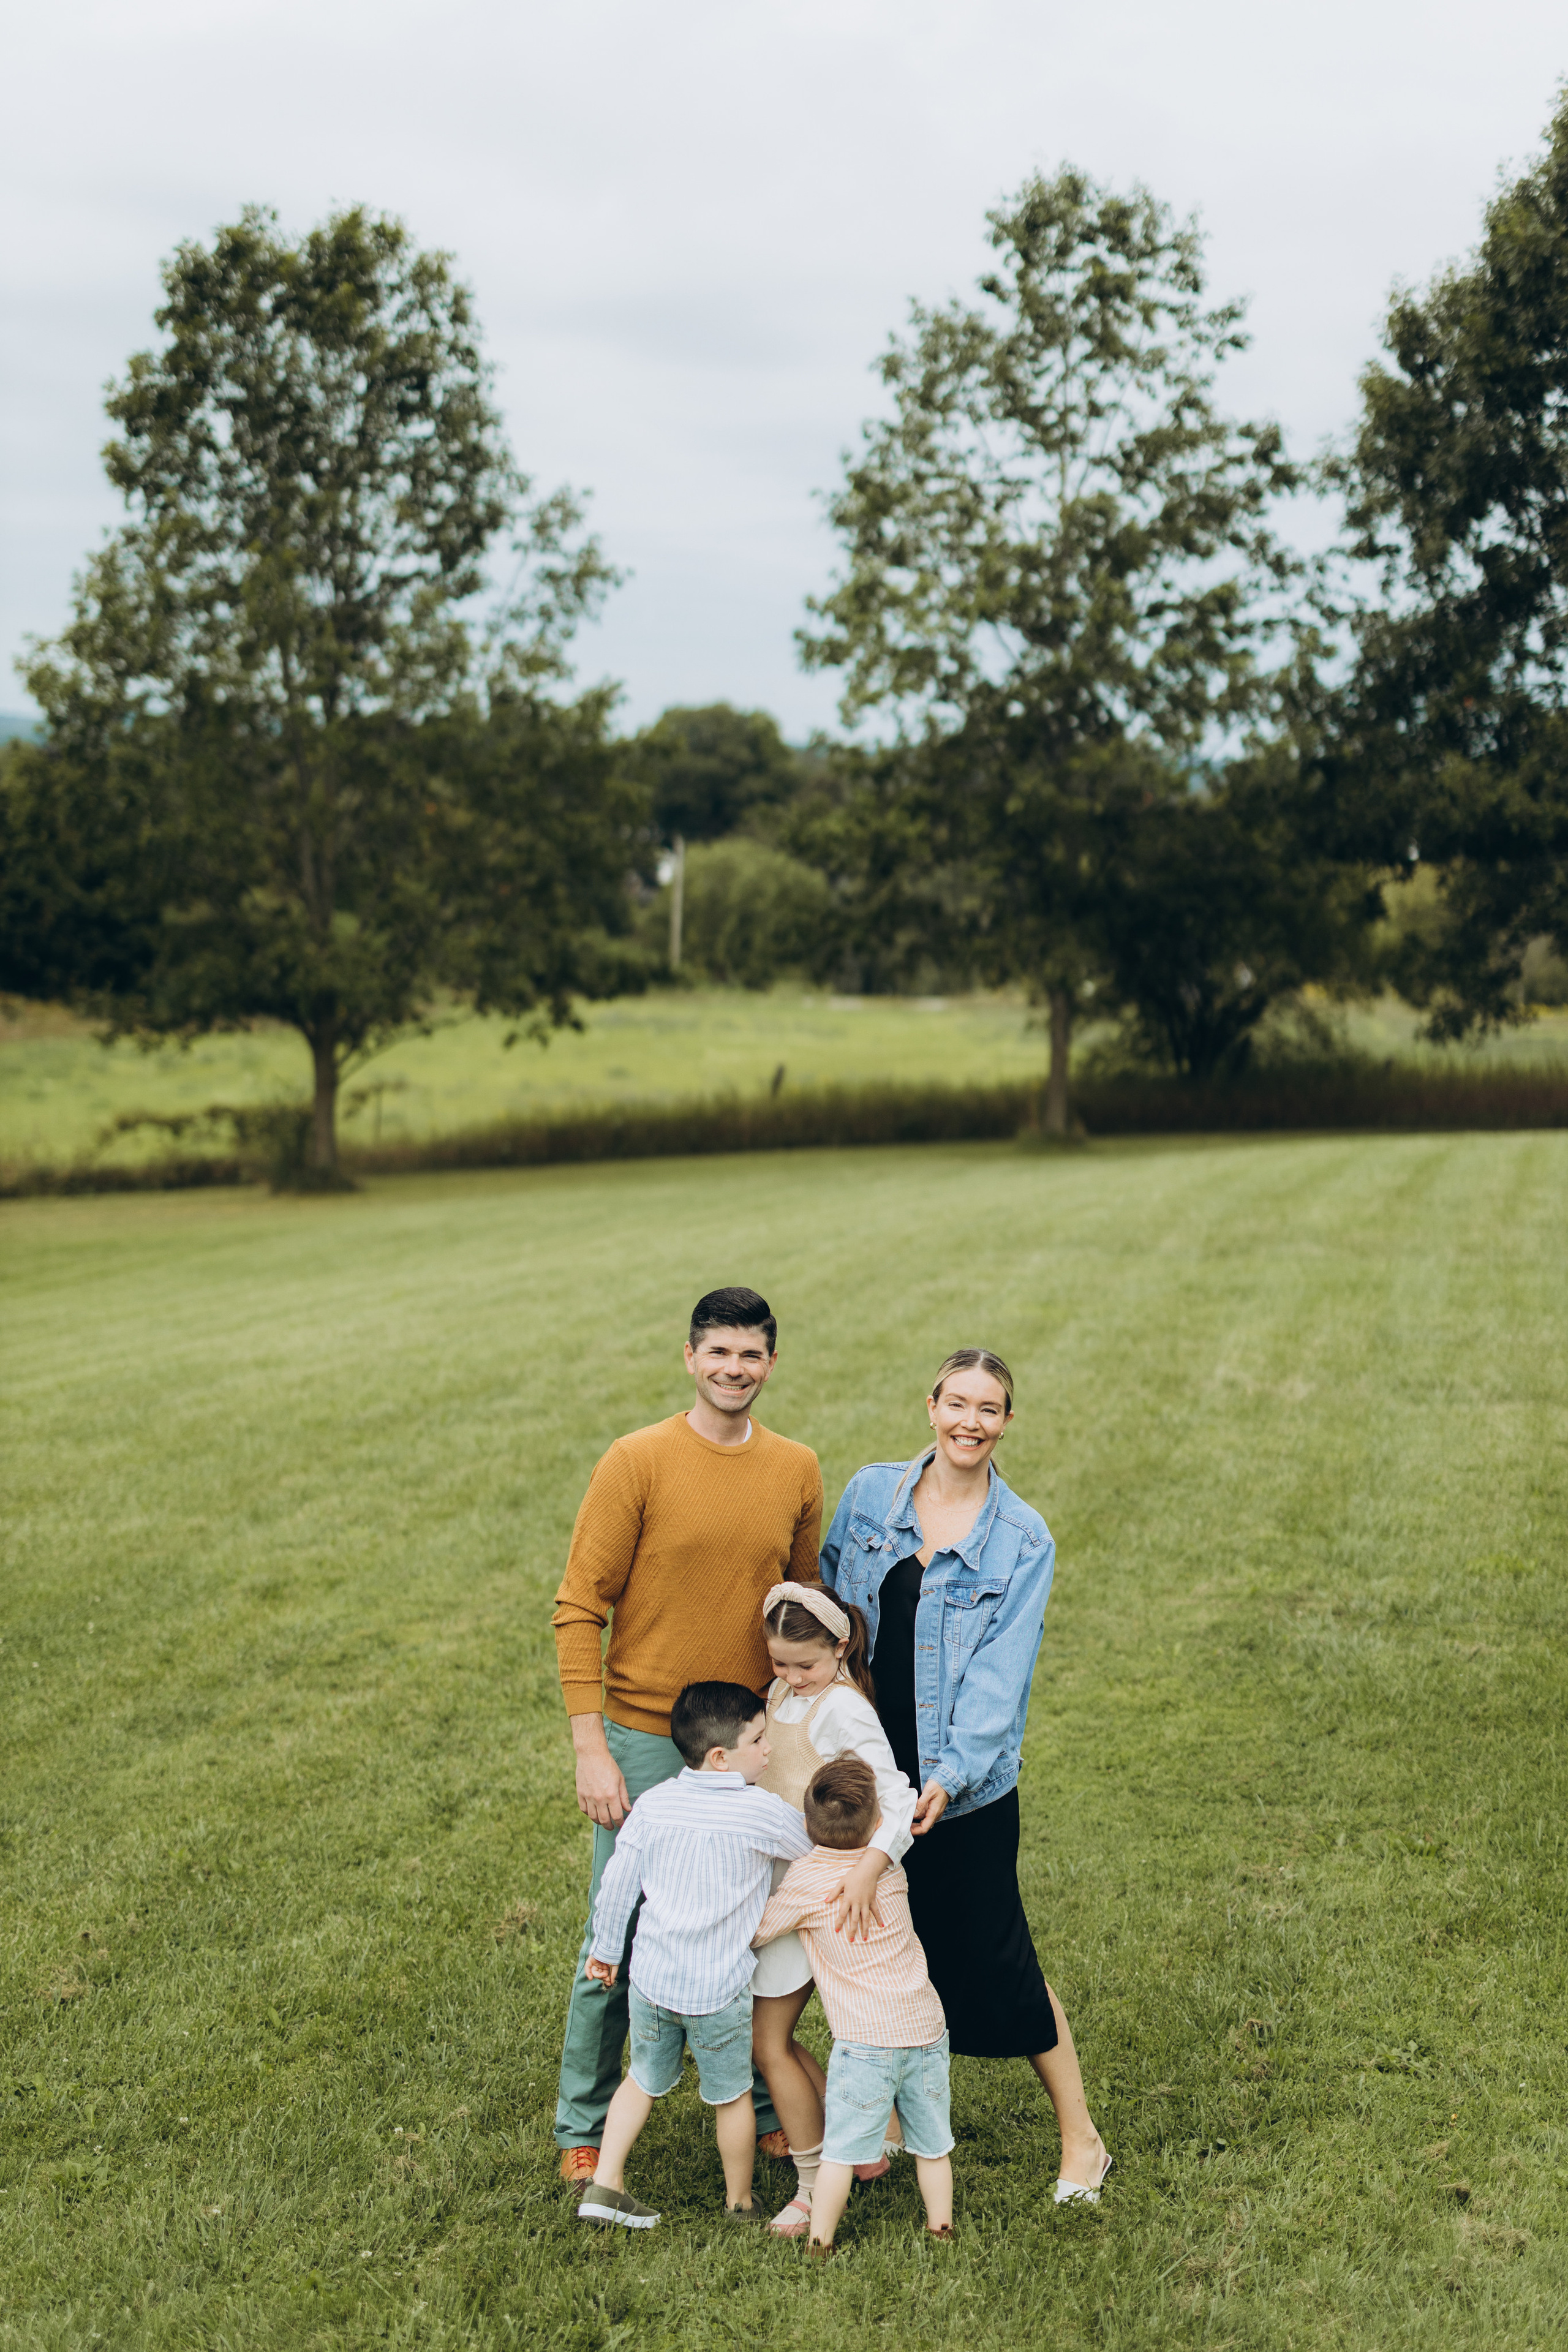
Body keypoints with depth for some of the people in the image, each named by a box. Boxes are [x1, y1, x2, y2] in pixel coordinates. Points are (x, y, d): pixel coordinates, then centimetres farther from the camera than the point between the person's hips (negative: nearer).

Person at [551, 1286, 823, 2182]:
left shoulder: (798, 1470, 4)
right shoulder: (639, 1462, -10)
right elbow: (580, 1610, -9)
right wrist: (592, 1752, -13)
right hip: (646, 1739, -3)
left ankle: (764, 2109, 28)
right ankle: (584, 2128, 19)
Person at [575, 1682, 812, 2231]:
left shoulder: (652, 1804, -2)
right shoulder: (762, 1813, -14)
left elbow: (618, 1883, 4)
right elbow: (815, 1846, 3)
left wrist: (606, 1949, 17)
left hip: (652, 1977, 4)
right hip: (719, 1988, -4)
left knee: (644, 2080, 22)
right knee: (731, 2096, 15)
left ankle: (604, 2185, 22)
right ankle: (740, 2203, 30)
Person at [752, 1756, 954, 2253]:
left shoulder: (805, 1881, -10)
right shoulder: (892, 1871, 4)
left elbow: (756, 1931, 2)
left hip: (866, 2041, -5)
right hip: (926, 2029, 5)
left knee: (841, 2149, 3)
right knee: (931, 2143, 17)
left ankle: (819, 2241, 8)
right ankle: (941, 2226, 27)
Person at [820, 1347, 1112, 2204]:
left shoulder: (1023, 1542, -6)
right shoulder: (870, 1493, 2)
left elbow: (998, 1673, -12)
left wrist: (951, 1774, -22)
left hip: (966, 1787, -3)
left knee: (993, 1959, 2)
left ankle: (1080, 2139, 17)